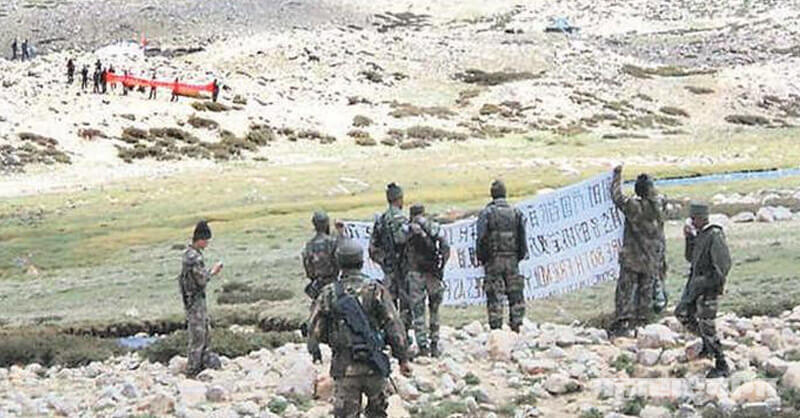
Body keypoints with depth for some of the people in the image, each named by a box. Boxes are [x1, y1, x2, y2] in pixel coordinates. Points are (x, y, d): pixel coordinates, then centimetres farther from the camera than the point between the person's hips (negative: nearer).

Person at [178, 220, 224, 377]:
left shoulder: (190, 254, 10)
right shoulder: (194, 257, -22)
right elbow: (201, 280, -24)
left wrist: (211, 271, 7)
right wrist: (212, 271, -8)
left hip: (198, 300, 10)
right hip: (194, 301, -10)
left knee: (205, 333, 17)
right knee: (197, 336, -4)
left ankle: (206, 364, 25)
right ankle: (192, 371, 2)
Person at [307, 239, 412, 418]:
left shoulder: (329, 294, -2)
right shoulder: (375, 290, -5)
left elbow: (315, 329, 2)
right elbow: (394, 326, -6)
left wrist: (316, 353, 21)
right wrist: (403, 358, 1)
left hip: (344, 367, 0)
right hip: (373, 366, 0)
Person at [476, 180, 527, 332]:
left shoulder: (486, 213, -5)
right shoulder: (516, 212, 5)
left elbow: (482, 238, -10)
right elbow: (522, 237, 4)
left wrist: (481, 258, 0)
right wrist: (521, 255, 13)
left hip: (494, 260, -3)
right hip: (512, 259, 3)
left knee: (494, 297, 0)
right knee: (515, 295, 8)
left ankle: (496, 329, -3)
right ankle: (516, 327, 7)